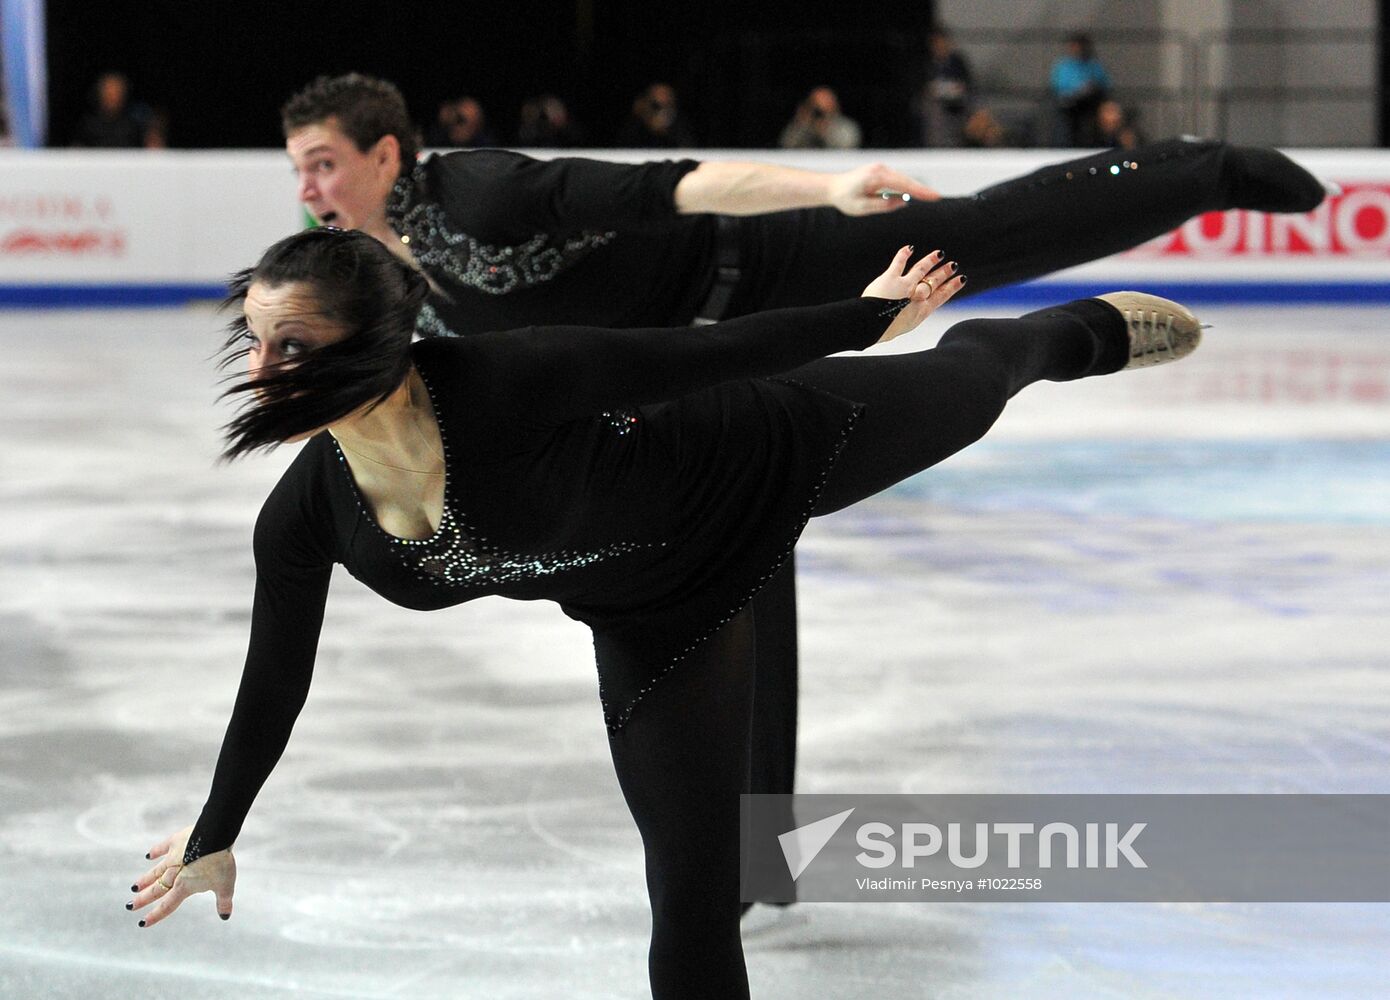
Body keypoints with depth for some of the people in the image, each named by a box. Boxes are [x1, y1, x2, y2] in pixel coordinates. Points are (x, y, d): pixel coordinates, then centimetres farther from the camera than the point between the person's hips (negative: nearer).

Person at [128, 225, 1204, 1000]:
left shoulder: (508, 383, -42)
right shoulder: (304, 521, -25)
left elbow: (719, 352, -28)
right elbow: (275, 683, -6)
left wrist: (871, 313, -15)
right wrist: (214, 836, 7)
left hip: (769, 463, -3)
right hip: (659, 612, 3)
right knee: (691, 900, 3)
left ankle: (1093, 328, 63)